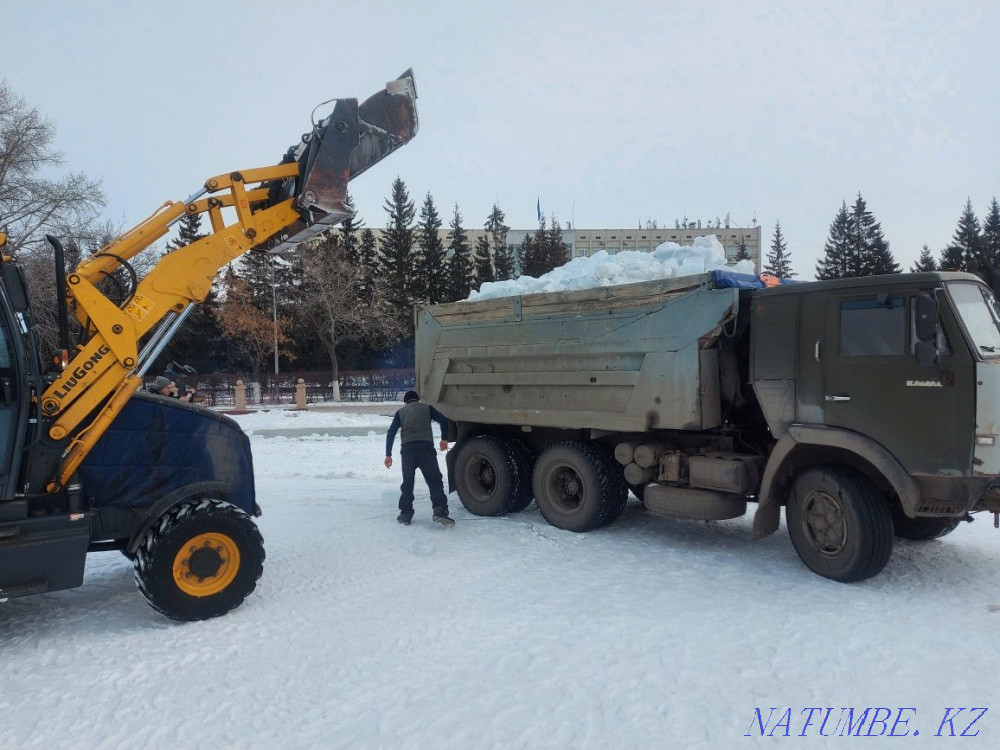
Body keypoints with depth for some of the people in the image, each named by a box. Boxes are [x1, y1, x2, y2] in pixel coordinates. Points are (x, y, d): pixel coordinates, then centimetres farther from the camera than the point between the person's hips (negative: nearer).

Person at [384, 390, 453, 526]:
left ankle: (405, 514, 12)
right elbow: (444, 421, 8)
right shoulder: (427, 408, 18)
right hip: (425, 447, -2)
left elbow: (391, 433, 12)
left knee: (407, 482, 12)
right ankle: (440, 511, -15)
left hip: (407, 448, 2)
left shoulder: (401, 412, 21)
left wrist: (388, 455, 12)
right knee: (434, 480, -2)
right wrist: (444, 439, 19)